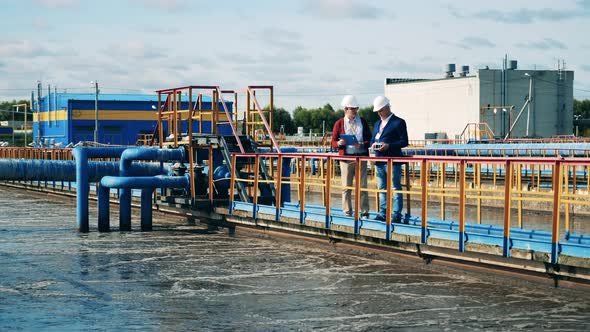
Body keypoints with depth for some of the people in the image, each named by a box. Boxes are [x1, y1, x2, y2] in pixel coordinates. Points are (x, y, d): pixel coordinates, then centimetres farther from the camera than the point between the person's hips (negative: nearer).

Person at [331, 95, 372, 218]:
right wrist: (339, 143, -16)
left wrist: (362, 144, -11)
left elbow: (369, 139, 9)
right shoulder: (339, 123, 7)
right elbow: (333, 142, 7)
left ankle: (364, 212, 1)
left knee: (362, 186, -1)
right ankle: (347, 212, 7)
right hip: (346, 157, -1)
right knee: (346, 187, 1)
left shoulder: (363, 122, 12)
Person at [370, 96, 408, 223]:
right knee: (382, 188, 10)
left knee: (396, 188, -4)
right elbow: (373, 139, 23)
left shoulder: (398, 122, -3)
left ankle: (397, 215, -2)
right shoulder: (377, 124, 20)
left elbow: (404, 141, -8)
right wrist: (373, 145, -1)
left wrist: (388, 146, -20)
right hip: (379, 161, 7)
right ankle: (383, 213, 16)